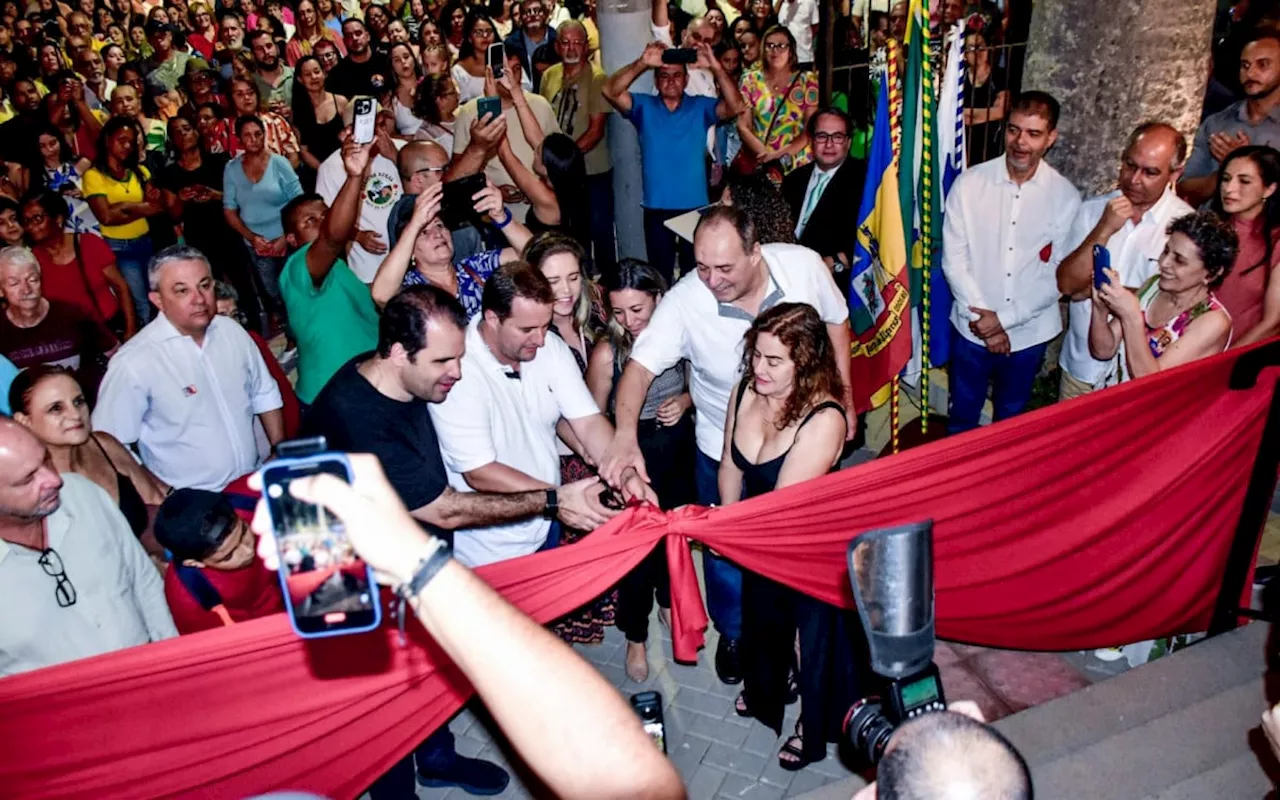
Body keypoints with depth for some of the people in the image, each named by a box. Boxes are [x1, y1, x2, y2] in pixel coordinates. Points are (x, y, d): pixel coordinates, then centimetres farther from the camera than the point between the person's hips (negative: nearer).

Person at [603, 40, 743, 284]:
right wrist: (642, 63, -28)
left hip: (695, 206, 0)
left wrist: (716, 68, -28)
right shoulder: (644, 106, 4)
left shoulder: (701, 107, 3)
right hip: (657, 209, 0)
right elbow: (611, 91, -13)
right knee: (660, 276, 10)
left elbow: (735, 107, -13)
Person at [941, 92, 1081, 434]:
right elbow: (953, 258, -8)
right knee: (962, 418, 15)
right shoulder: (970, 183, -8)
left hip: (1029, 332, 1)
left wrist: (1004, 319, -15)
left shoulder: (1065, 196, -8)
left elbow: (1058, 276, -8)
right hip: (973, 328, 0)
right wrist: (983, 319, -14)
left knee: (1010, 422, 20)